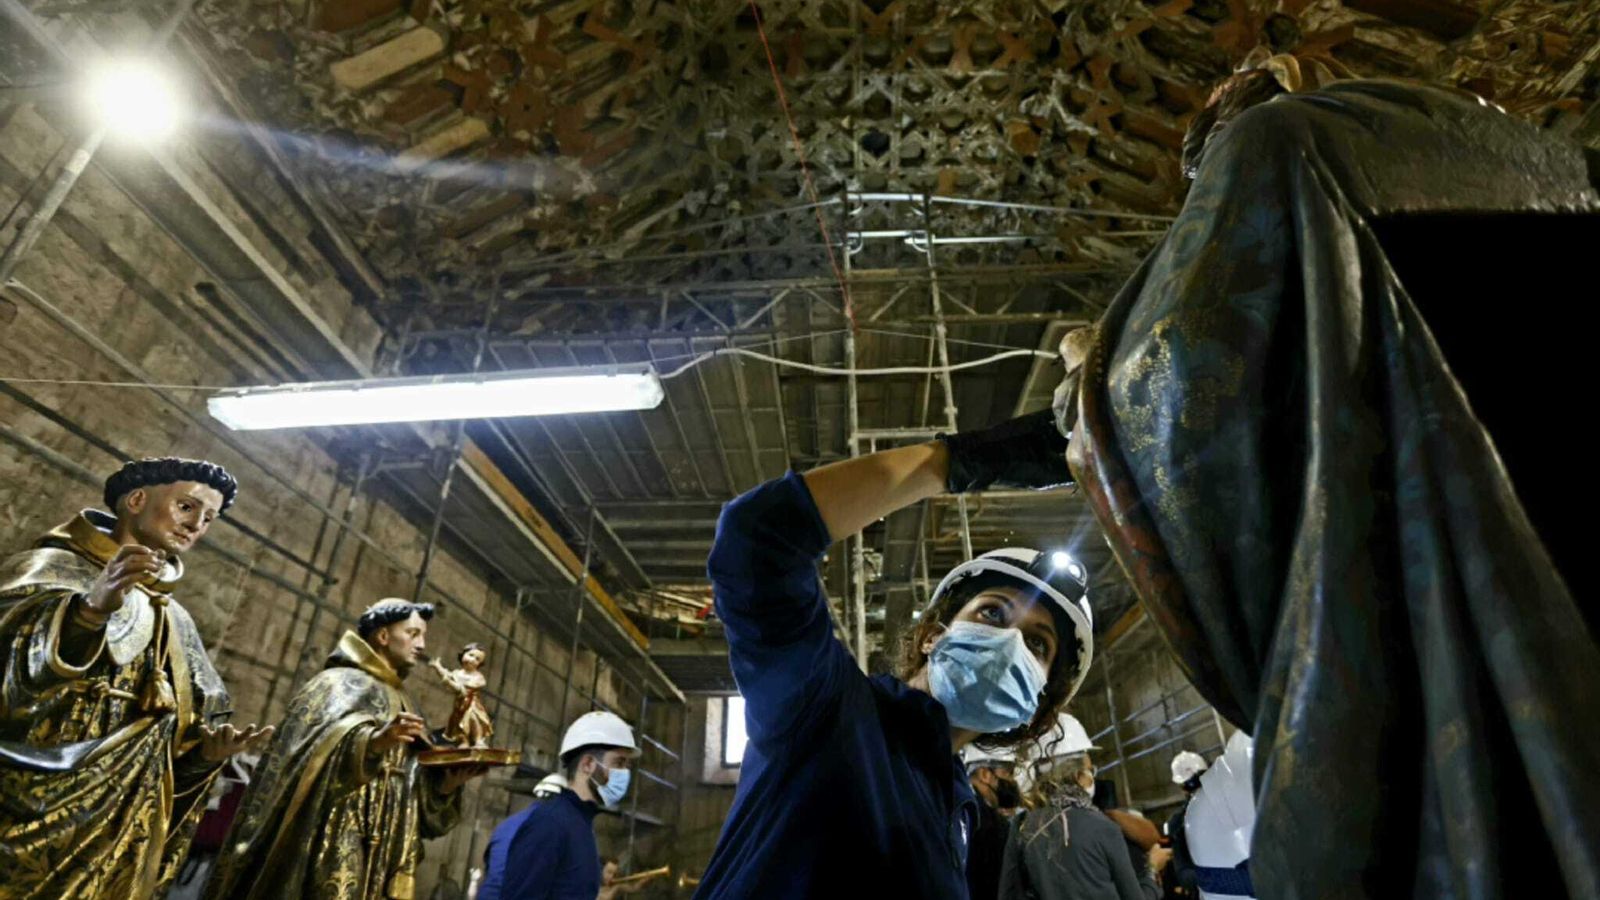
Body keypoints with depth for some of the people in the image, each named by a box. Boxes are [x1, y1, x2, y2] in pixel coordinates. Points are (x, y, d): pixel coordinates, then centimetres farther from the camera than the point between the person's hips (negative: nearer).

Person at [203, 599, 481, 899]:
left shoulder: (398, 702, 21)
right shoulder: (343, 683, -3)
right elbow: (321, 746, -22)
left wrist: (447, 781, -3)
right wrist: (374, 741, -40)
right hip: (333, 849, -7)